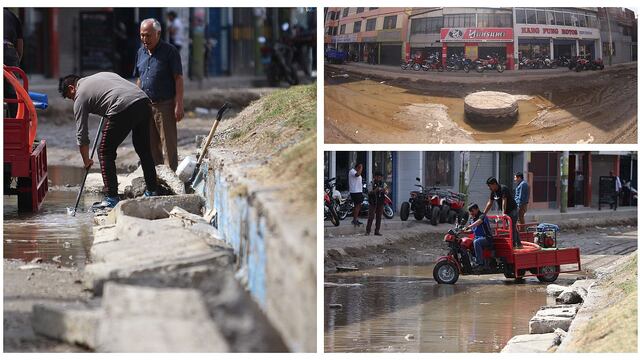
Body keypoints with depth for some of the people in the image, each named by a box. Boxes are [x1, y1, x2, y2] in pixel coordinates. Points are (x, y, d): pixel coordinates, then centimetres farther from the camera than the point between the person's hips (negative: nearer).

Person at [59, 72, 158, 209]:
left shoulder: (80, 96, 11)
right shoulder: (101, 75, 31)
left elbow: (81, 135, 13)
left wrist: (86, 161, 24)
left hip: (123, 109, -7)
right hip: (144, 101, 7)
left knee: (105, 152, 6)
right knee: (144, 150, 22)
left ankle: (111, 198, 4)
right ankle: (152, 192, 29)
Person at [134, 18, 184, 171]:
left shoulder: (169, 51, -9)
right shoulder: (141, 52, 11)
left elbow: (178, 79, -10)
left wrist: (179, 105, -16)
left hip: (165, 105, -6)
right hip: (146, 106, 6)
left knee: (168, 146, -5)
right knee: (151, 146, 10)